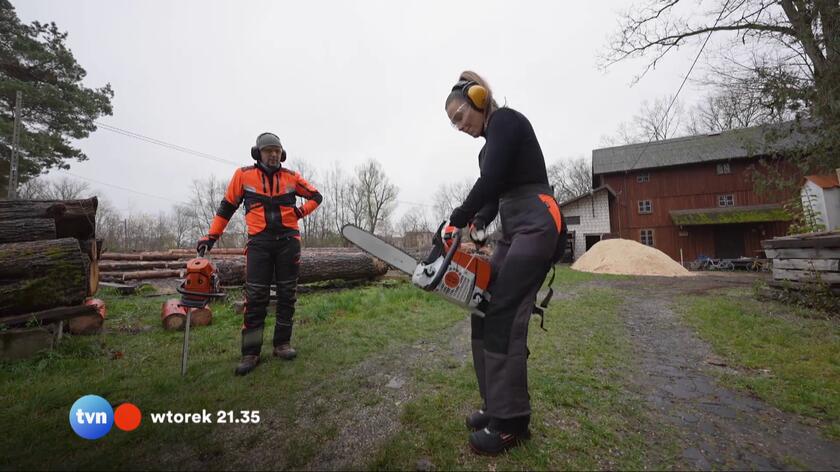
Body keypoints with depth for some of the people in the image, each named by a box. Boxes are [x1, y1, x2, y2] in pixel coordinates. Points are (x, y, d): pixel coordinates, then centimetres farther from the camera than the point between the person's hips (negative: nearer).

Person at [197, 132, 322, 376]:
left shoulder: (291, 177, 7)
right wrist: (212, 235, 7)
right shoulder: (243, 175, 4)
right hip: (259, 242, -1)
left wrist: (301, 211, 0)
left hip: (288, 240, 2)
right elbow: (227, 206, 10)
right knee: (255, 297, -3)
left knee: (287, 294, 6)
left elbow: (316, 196, 16)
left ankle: (282, 344, 19)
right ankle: (250, 353, 6)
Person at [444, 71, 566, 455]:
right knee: (485, 312, 5)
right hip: (514, 231, 10)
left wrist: (455, 221, -10)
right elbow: (492, 195, 16)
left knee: (503, 318, -11)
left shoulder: (505, 120, -4)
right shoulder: (492, 142, 24)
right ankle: (497, 406, 15)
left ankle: (511, 421, 2)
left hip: (536, 225, -9)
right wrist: (474, 228, 0)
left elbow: (490, 181, -17)